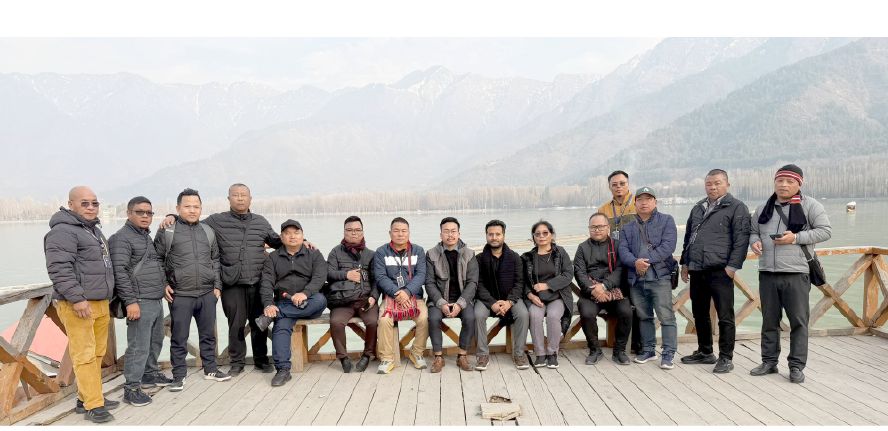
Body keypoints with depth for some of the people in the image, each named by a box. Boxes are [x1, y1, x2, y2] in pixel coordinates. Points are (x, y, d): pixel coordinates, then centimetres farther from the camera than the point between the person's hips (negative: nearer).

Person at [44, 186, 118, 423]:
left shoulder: (93, 229, 20)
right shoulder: (63, 231, -11)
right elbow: (59, 269, -19)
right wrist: (77, 298, -22)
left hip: (99, 303, 9)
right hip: (77, 305, -9)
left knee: (97, 353, 11)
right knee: (85, 355, -6)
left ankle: (86, 398, 21)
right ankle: (93, 405, -2)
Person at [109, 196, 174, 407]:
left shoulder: (147, 236, 19)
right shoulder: (122, 238, -10)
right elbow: (119, 272, -18)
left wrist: (164, 286, 20)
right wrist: (130, 301, -21)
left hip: (157, 301, 9)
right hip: (140, 302, -9)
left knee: (155, 342, 18)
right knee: (138, 346, -6)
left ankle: (150, 374, 33)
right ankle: (131, 388, 1)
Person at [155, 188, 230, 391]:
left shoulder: (208, 231, 10)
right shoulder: (167, 232, -2)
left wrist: (217, 285, 11)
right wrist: (164, 284, -4)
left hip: (207, 294, 4)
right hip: (180, 295, -4)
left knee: (208, 334, 14)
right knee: (179, 338, 3)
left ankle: (210, 368, 28)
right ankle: (179, 375, 15)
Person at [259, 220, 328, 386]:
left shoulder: (314, 255, 12)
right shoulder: (273, 258, 16)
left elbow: (320, 277, -5)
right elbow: (266, 283, 3)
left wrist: (305, 293, -25)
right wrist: (268, 304, -17)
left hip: (309, 304, 0)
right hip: (283, 303, 1)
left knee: (320, 299, -34)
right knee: (281, 326, -29)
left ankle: (273, 315, -33)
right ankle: (283, 369, -30)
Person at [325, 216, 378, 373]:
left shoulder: (370, 254, 19)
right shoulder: (336, 252, 18)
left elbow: (376, 279, 10)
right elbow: (328, 273, 7)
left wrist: (373, 297, -6)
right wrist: (346, 275, -7)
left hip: (366, 299, 1)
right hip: (342, 300, 0)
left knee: (373, 321, -27)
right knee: (336, 322, -29)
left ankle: (367, 355, -2)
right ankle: (343, 357, -7)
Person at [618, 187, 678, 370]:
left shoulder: (666, 220, 3)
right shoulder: (628, 228, 15)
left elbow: (668, 245, -10)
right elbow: (623, 250, 2)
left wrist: (647, 260, -16)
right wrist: (635, 262, -18)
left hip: (660, 277, -4)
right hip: (636, 279, 4)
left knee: (666, 317, -7)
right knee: (644, 316, 14)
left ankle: (668, 355, -1)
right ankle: (648, 350, 26)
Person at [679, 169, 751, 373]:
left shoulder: (737, 207, -2)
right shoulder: (698, 208, 19)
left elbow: (741, 239, -9)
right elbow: (688, 236, 23)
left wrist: (733, 265, -15)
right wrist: (685, 262, 17)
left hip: (720, 271, -7)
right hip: (697, 270, 7)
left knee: (725, 316, -1)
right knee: (699, 314, 15)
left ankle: (725, 358, 8)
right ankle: (704, 352, 28)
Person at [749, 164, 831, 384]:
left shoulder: (810, 205, -1)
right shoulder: (763, 208, 13)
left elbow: (825, 231, -5)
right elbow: (753, 231, 21)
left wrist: (796, 238, -16)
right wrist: (755, 241, -2)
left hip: (796, 274, -4)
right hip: (767, 273, 4)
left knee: (799, 321, 1)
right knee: (769, 320, 12)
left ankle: (797, 366, 11)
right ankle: (769, 361, 22)